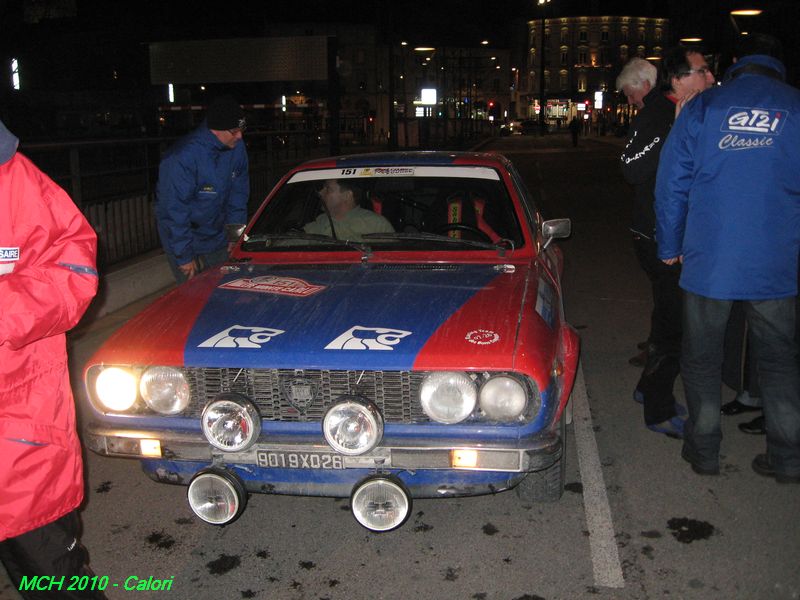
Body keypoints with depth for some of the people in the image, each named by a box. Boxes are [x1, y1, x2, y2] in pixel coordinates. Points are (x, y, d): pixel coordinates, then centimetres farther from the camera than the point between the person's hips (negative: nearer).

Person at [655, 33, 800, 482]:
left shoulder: (702, 108, 0)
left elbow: (671, 182, 1)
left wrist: (671, 247, 11)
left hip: (708, 259, -1)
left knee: (702, 358, 13)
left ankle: (704, 449, 21)